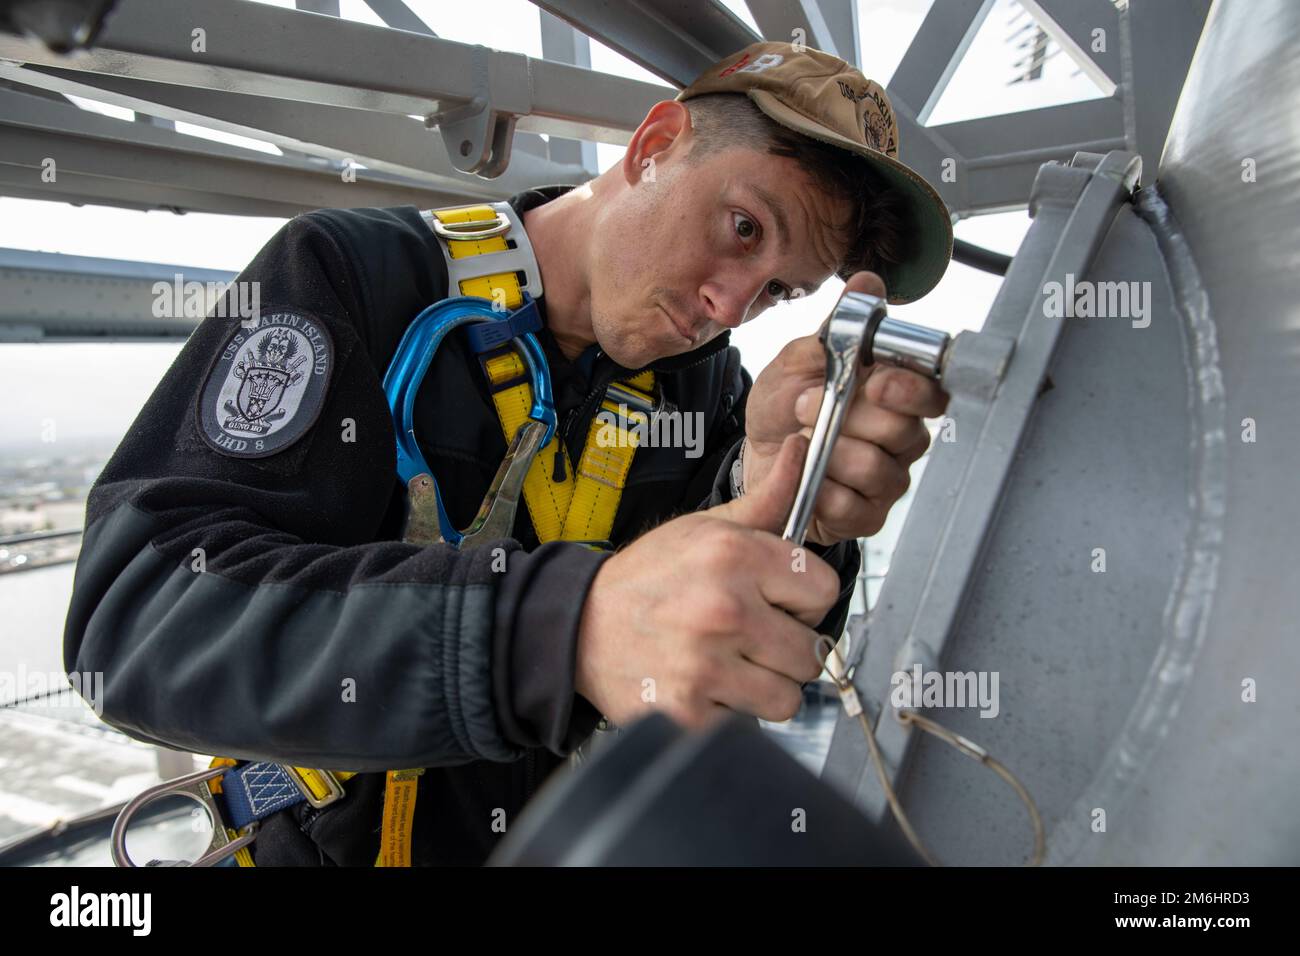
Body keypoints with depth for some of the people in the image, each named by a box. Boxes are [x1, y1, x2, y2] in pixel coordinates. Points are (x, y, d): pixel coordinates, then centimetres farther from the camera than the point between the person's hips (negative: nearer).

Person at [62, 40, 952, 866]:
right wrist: (568, 627, -38)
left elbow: (749, 642, -9)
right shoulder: (350, 272, -15)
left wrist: (779, 508, -30)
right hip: (340, 840, -3)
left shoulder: (709, 380, -3)